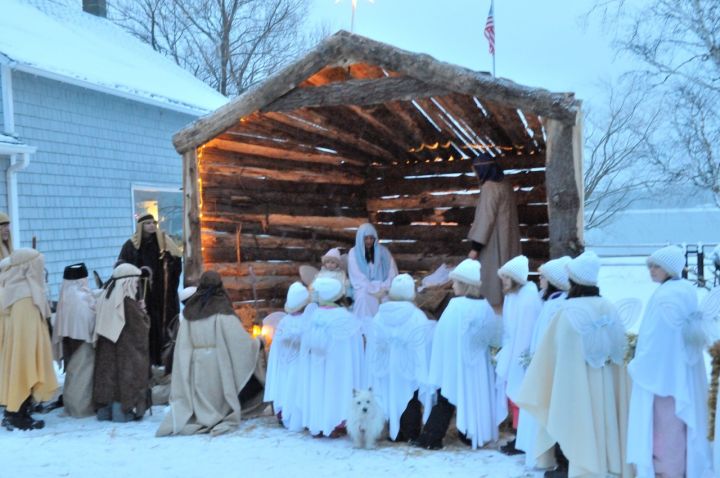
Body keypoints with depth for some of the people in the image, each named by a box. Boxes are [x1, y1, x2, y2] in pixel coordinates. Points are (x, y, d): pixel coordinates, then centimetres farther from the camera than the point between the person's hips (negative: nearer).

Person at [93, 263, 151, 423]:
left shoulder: (104, 298, 4)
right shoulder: (128, 302, -18)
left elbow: (99, 327, 11)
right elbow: (143, 326, -13)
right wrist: (142, 310, 2)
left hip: (106, 349, 7)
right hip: (126, 349, -7)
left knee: (108, 372, 12)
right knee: (125, 374, 1)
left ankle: (104, 409, 17)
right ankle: (123, 411, 3)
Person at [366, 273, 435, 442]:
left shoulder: (379, 317, -9)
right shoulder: (418, 318, -18)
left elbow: (373, 349, -1)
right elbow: (423, 350, -14)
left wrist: (374, 374, 9)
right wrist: (424, 376, -5)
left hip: (387, 372, 3)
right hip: (410, 370, -3)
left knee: (391, 398, 16)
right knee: (411, 402, 11)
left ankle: (394, 434, 24)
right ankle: (410, 434, 15)